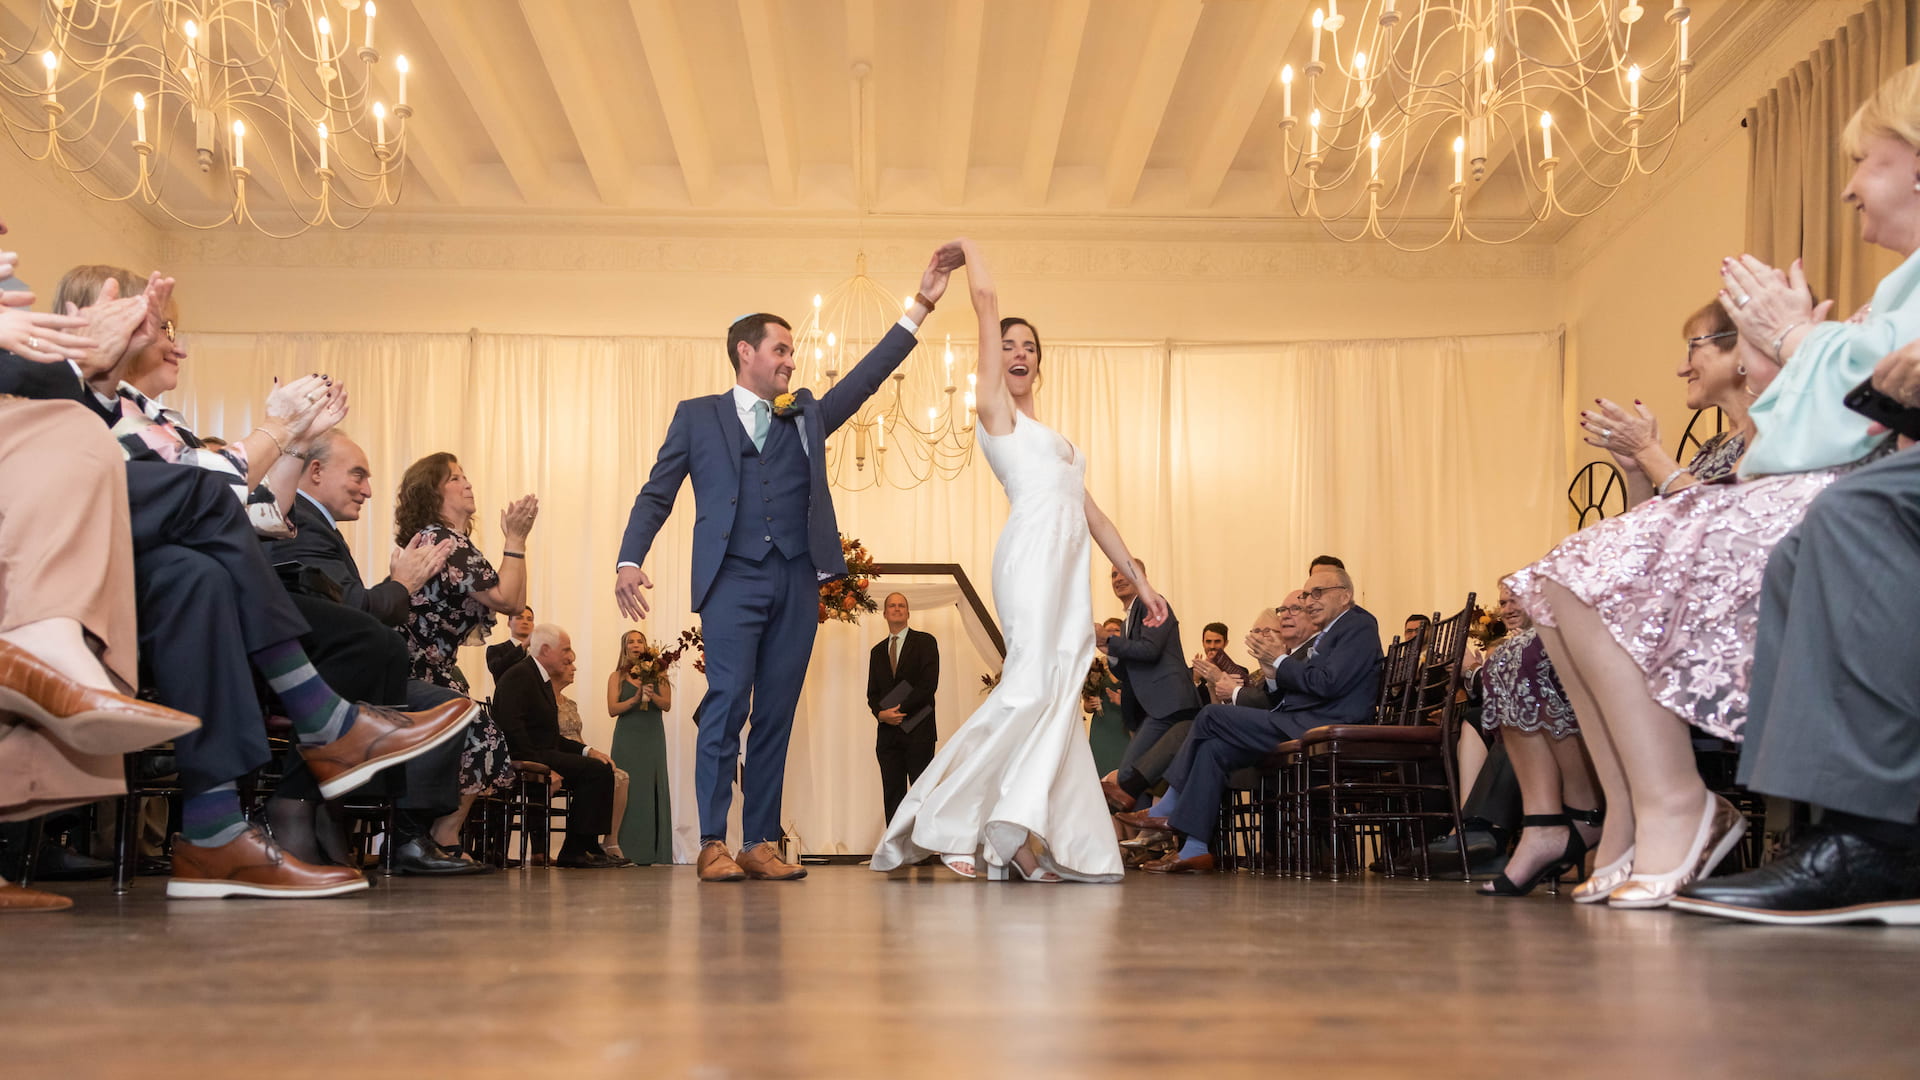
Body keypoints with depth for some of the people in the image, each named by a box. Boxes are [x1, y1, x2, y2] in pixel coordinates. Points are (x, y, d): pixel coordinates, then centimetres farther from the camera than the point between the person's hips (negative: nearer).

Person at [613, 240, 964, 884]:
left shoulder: (808, 417, 21)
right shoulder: (698, 417, 13)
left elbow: (867, 377, 13)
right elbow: (657, 494, 9)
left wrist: (922, 305, 7)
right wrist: (630, 560, -6)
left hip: (797, 582, 4)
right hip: (734, 578, -3)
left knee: (776, 716, 3)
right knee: (727, 706, -10)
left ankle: (761, 844, 6)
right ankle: (713, 845, -5)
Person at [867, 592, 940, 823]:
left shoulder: (925, 642, 4)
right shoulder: (877, 651, 19)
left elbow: (929, 684, -7)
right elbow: (872, 693, 15)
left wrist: (900, 709, -12)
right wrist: (881, 713, -6)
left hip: (918, 730, -4)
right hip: (888, 733, 4)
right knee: (892, 795, 2)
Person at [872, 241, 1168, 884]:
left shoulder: (1052, 438, 29)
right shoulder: (995, 409, 9)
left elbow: (1092, 515, 27)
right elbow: (986, 300, 5)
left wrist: (1139, 581, 23)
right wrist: (968, 249, 19)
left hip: (1069, 567, 8)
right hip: (1032, 551, -8)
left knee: (1059, 698, 0)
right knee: (1031, 687, -18)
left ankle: (1042, 843, -2)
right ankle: (942, 820, -11)